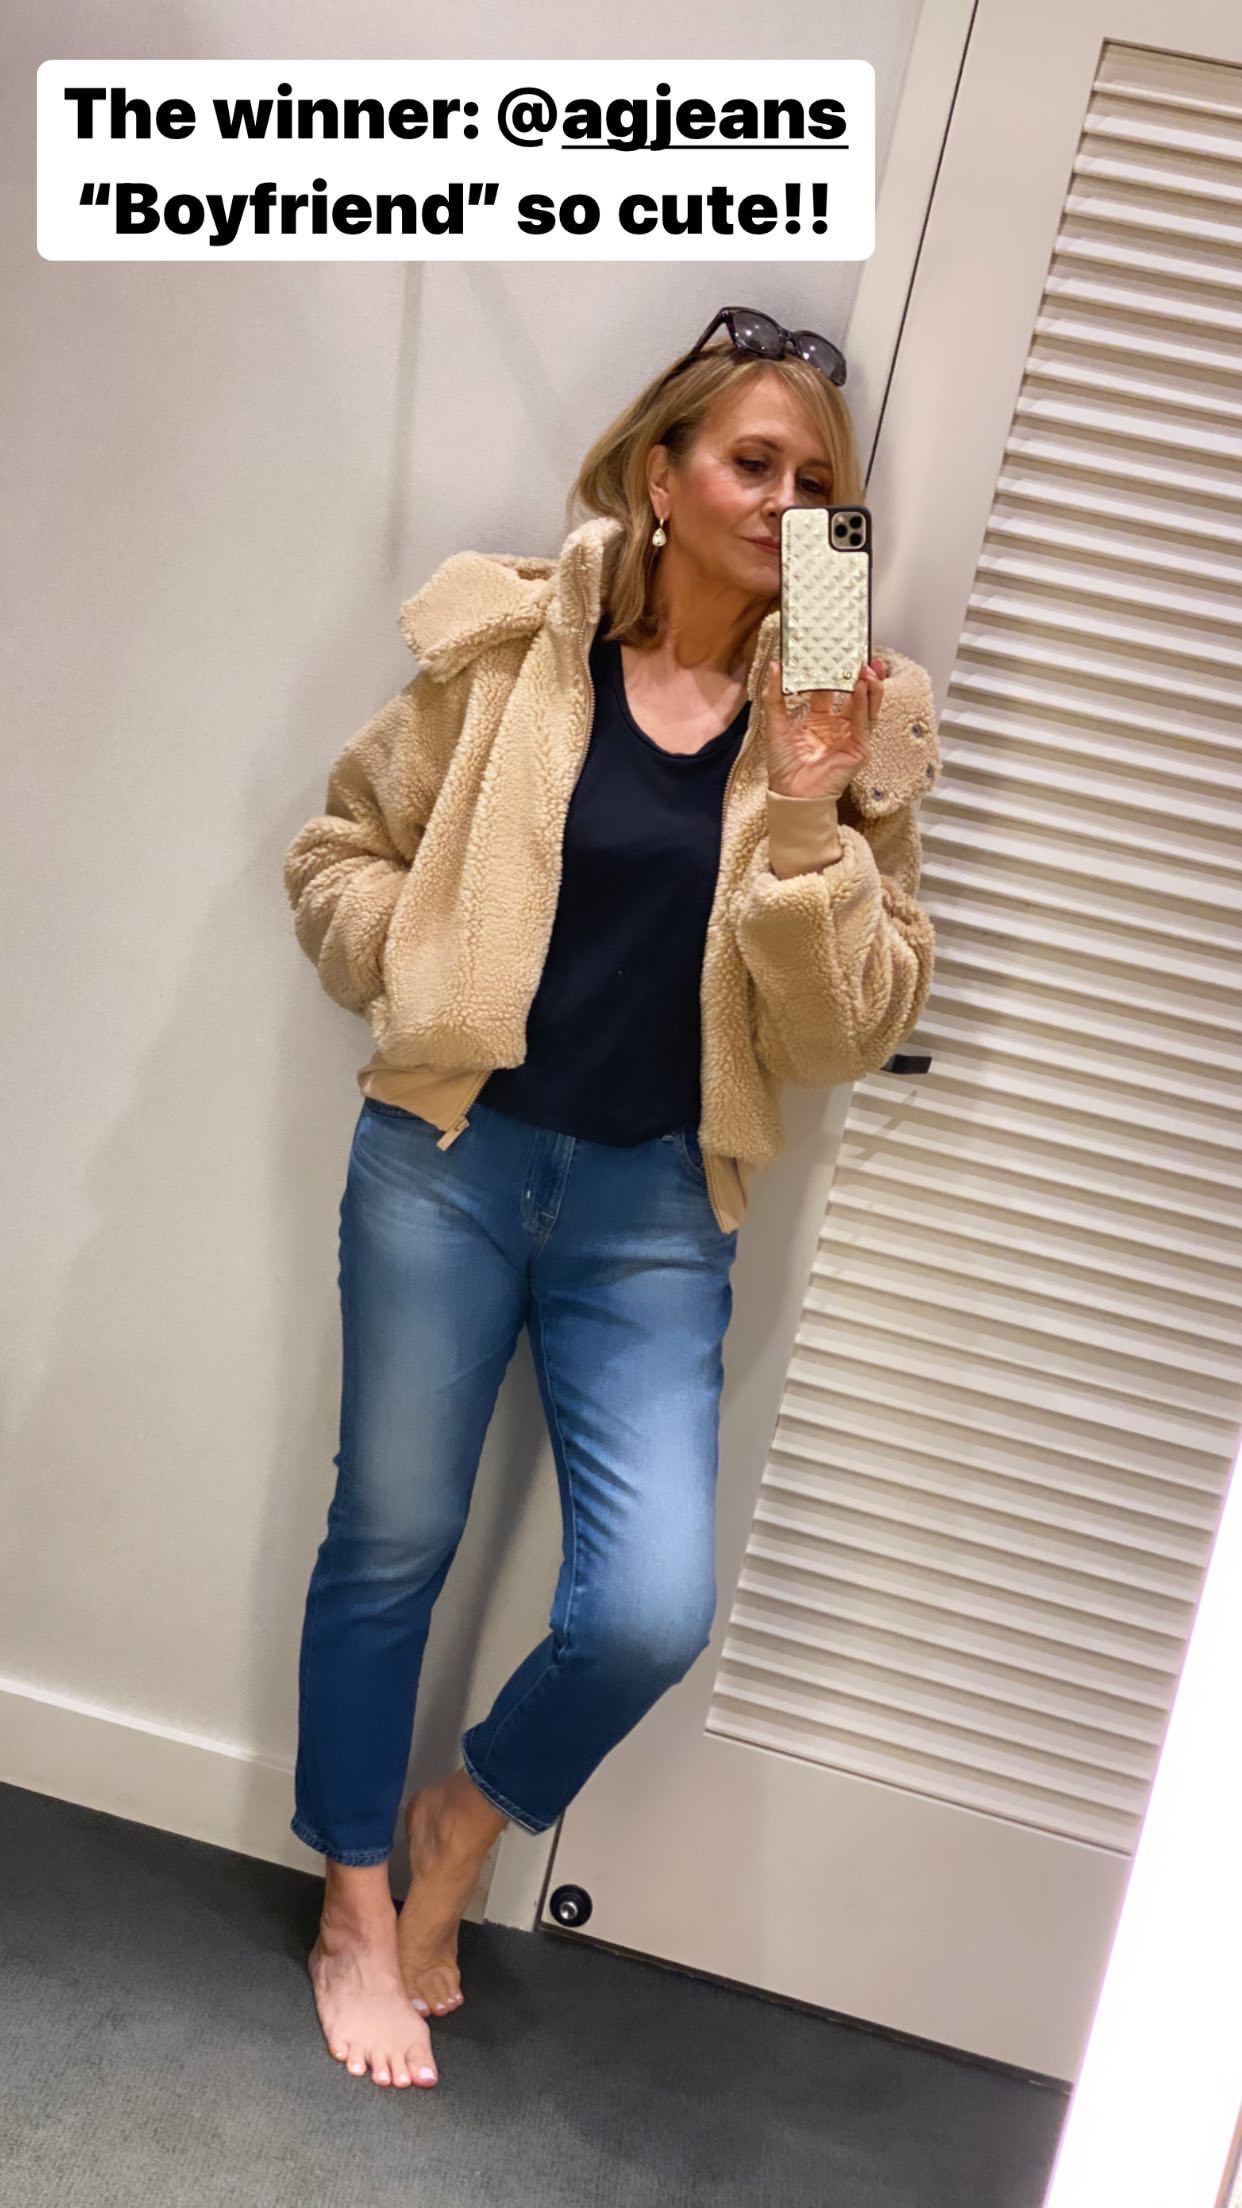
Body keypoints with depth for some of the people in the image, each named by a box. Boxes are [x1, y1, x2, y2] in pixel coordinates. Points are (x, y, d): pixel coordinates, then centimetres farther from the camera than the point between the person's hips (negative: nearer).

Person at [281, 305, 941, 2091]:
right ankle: (358, 1906, 36)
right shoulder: (512, 646, -2)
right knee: (394, 1541, 10)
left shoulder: (853, 723, 0)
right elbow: (340, 848, 9)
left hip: (655, 1207, 1)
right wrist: (424, 980, -7)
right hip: (450, 1156, 0)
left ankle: (463, 1826, 28)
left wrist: (805, 814, -16)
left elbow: (847, 1033, -4)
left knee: (653, 1612, -6)